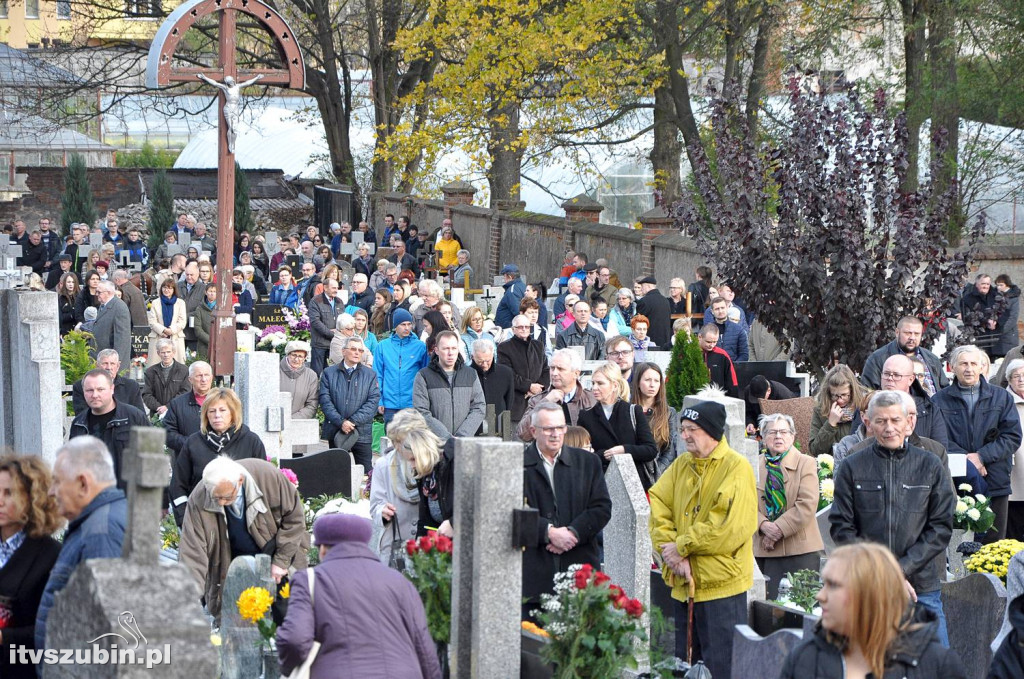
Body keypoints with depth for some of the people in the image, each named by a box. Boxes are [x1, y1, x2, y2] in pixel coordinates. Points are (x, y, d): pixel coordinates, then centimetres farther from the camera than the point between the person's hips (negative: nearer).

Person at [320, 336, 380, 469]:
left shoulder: (370, 375, 9)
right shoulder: (329, 373, 8)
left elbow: (373, 401, -1)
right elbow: (325, 401, -1)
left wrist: (353, 421, -12)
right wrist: (341, 422, -14)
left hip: (361, 432, 0)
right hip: (333, 433, 0)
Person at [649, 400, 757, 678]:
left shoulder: (737, 467, -10)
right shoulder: (681, 464, 11)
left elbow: (732, 527, -19)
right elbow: (658, 506, 4)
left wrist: (681, 546, -15)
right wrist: (669, 550, -12)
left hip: (721, 584, -7)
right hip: (683, 583, 7)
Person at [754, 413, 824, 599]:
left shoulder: (806, 463, 2)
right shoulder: (755, 465, 11)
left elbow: (807, 505, -8)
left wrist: (779, 529, -13)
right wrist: (764, 526, -14)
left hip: (801, 548, -2)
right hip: (765, 550, 2)